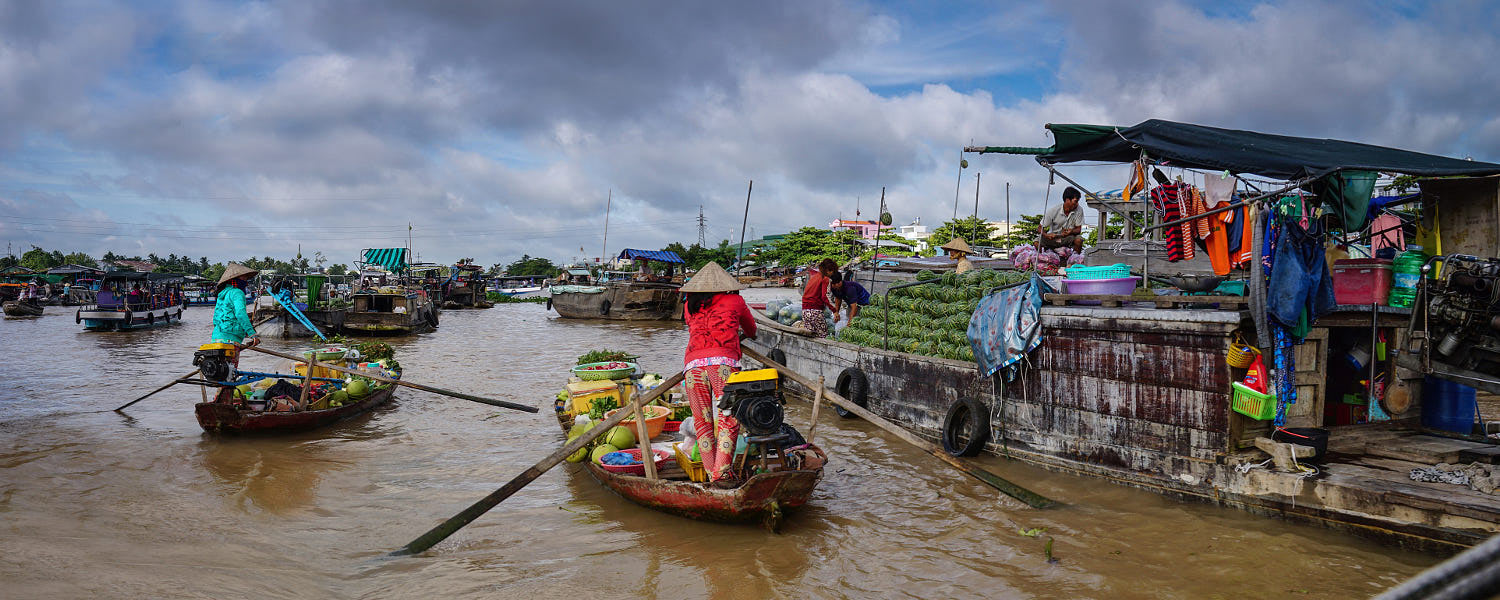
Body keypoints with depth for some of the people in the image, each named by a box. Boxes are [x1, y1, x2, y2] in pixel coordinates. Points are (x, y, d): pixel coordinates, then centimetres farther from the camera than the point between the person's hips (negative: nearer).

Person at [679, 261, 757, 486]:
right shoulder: (734, 300, 19)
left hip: (693, 365, 3)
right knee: (727, 418, -4)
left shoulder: (689, 305, 24)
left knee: (702, 422, 8)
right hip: (724, 361, -3)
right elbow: (751, 328, 36)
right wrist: (747, 334, 61)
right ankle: (721, 473, -12)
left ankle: (712, 472, 8)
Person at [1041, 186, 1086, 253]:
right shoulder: (1053, 211, -17)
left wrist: (1071, 231, -29)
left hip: (1068, 238, 1)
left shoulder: (1079, 210, -12)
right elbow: (1041, 228, -11)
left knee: (1078, 240, -32)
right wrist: (1046, 235, -34)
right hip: (1054, 237, -1)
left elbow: (1078, 229, -4)